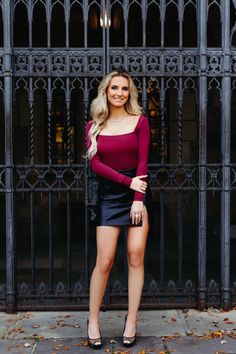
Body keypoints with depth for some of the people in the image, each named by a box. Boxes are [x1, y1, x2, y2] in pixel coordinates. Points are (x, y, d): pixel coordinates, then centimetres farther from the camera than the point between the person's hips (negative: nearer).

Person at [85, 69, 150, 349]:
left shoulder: (139, 121, 3)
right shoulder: (94, 126, 6)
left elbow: (142, 162, -3)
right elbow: (95, 164, -2)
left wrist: (138, 199, -11)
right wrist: (128, 181, -12)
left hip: (136, 193, 0)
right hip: (108, 196, 0)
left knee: (135, 257, 0)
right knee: (104, 261, -3)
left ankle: (131, 320, 13)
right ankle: (93, 320, 13)